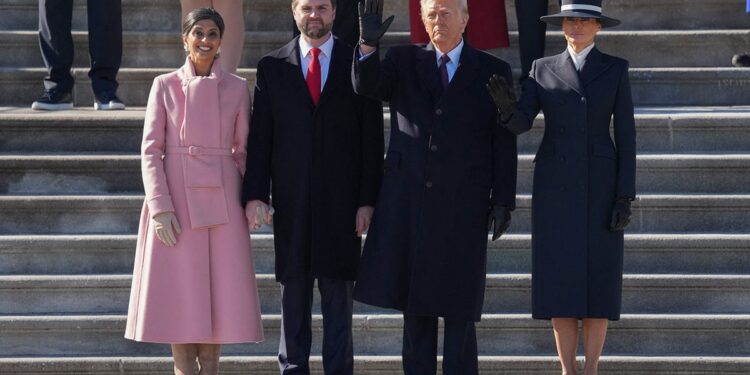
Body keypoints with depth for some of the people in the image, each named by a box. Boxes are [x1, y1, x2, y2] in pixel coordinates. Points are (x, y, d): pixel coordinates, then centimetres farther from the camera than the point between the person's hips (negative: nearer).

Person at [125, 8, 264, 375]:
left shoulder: (237, 88, 7)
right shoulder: (165, 85, 3)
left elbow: (243, 151, 11)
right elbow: (150, 150, 0)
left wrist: (249, 201, 1)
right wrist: (160, 207, -10)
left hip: (221, 201, 1)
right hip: (176, 198, -1)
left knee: (219, 290, 0)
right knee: (178, 293, -2)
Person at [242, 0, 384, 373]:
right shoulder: (272, 67, 8)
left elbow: (372, 137, 2)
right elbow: (260, 136, 5)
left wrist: (368, 200, -4)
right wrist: (255, 194, -5)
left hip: (341, 200, -1)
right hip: (291, 201, 1)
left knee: (338, 294, 2)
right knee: (293, 292, 5)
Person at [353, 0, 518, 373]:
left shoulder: (493, 71, 5)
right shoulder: (403, 61, 10)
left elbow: (504, 143, 4)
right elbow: (367, 85, -9)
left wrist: (503, 200, -3)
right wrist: (368, 45, -28)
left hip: (463, 203, -2)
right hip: (409, 201, 2)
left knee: (458, 306, -1)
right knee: (414, 302, 5)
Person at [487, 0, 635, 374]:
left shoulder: (615, 69, 4)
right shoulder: (543, 69, 6)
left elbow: (626, 135, 1)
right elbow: (520, 123, -6)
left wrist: (625, 197, -7)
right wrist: (507, 106, -30)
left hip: (599, 184, -1)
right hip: (555, 185, 1)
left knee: (597, 281, -2)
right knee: (560, 280, -2)